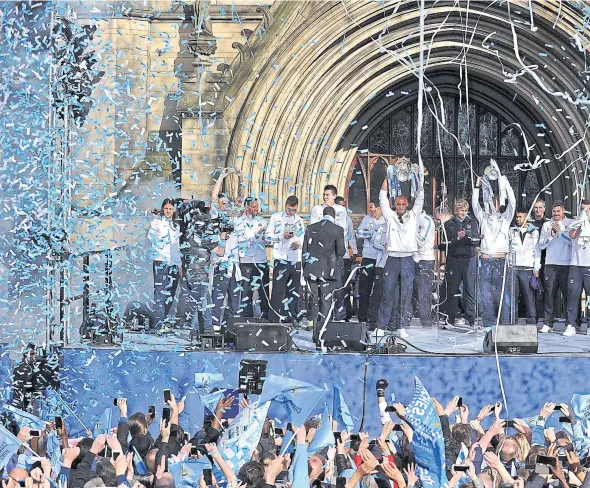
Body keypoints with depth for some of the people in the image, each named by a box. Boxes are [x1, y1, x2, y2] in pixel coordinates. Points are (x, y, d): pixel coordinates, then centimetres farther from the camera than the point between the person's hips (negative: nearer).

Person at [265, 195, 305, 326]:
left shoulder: (299, 220, 16)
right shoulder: (276, 217, 5)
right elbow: (268, 236, 1)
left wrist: (299, 243, -3)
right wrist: (282, 236, -14)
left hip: (295, 258, 4)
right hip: (281, 257, -4)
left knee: (294, 288, 6)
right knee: (278, 287, -8)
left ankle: (291, 315, 12)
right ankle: (275, 315, -6)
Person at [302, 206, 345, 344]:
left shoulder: (311, 228, 7)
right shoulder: (337, 230, -5)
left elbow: (304, 250, 8)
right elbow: (341, 252, -8)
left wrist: (305, 269, 16)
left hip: (311, 270, 4)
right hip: (327, 270, -4)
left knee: (315, 302, 13)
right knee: (326, 303, -1)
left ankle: (316, 334, 16)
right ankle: (320, 335, -11)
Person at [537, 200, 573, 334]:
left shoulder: (571, 223, 6)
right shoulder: (547, 225, 15)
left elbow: (573, 242, -5)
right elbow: (541, 245, 11)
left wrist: (560, 231, -10)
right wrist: (551, 235, -3)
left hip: (567, 264, -3)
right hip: (551, 264, 3)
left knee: (568, 294, -5)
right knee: (549, 294, -1)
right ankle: (547, 324, 3)